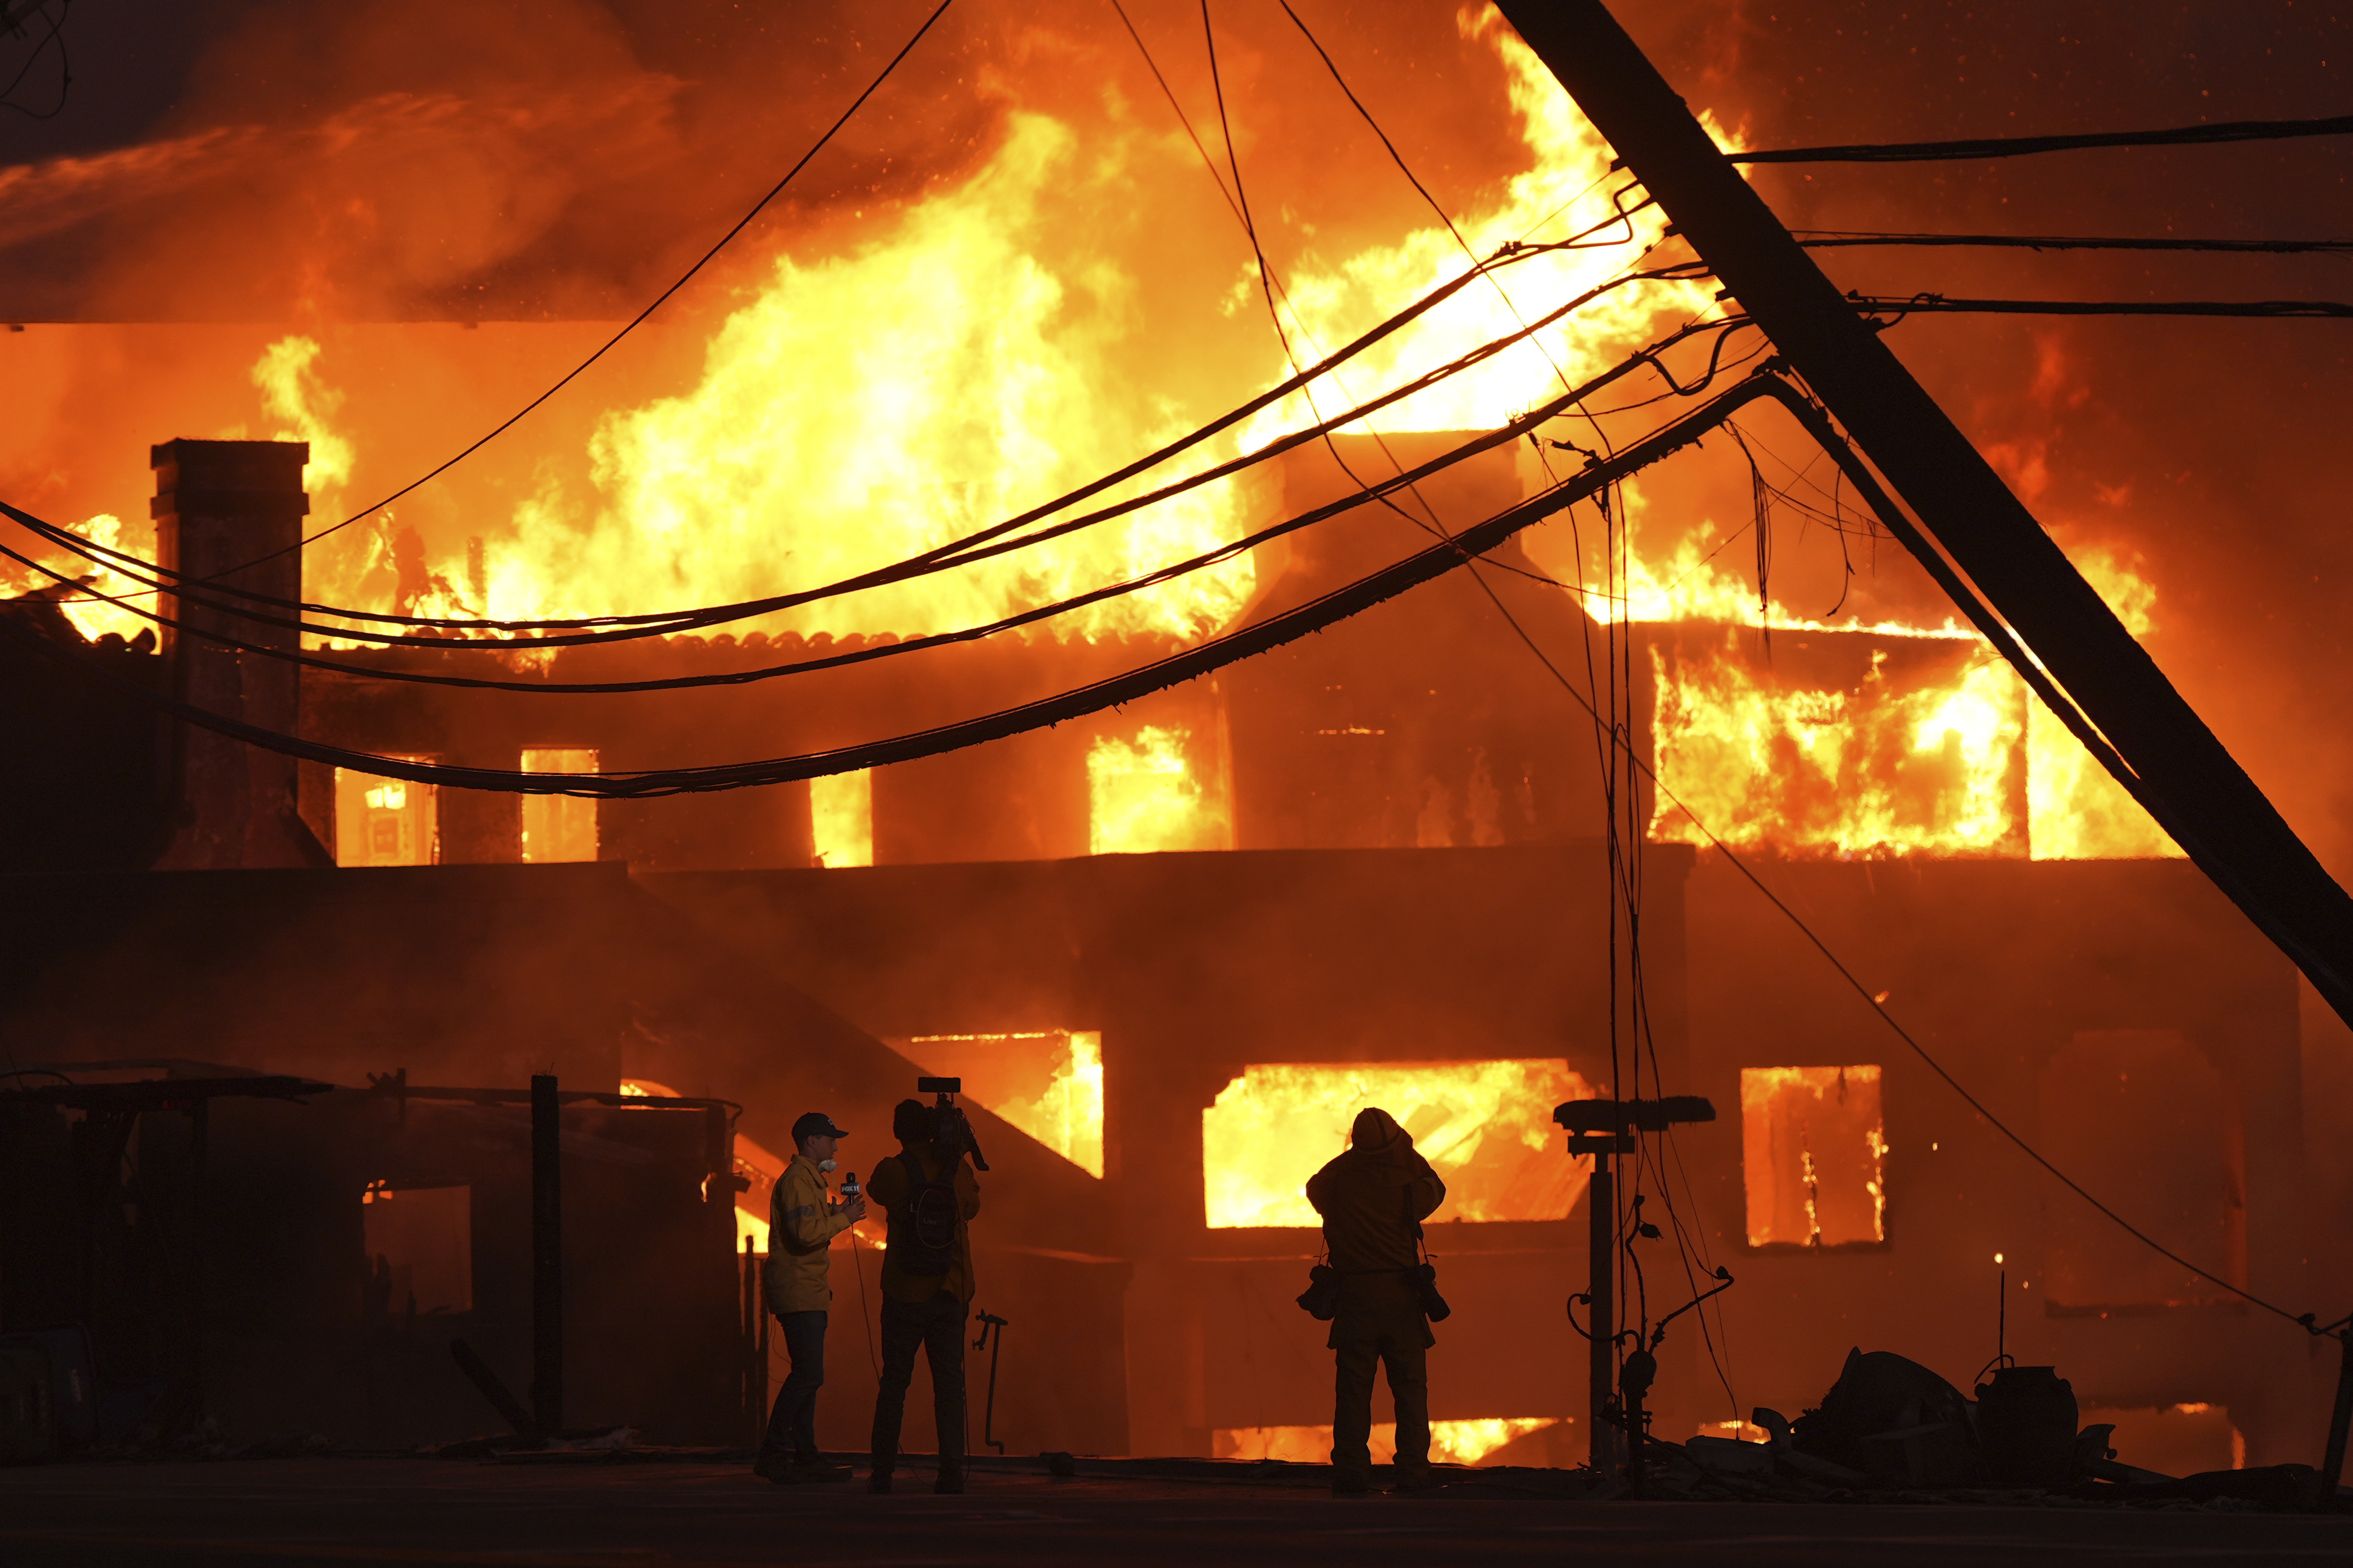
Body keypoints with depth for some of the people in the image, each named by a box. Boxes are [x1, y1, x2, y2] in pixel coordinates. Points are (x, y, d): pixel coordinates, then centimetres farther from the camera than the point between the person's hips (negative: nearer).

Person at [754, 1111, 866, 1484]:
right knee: (808, 1374, -16)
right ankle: (773, 1452, -17)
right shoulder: (797, 1180, -12)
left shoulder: (810, 1179, 22)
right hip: (798, 1292, -11)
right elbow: (805, 1232, -23)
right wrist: (844, 1218, -14)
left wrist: (837, 1213, 14)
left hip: (809, 1291, 11)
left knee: (807, 1375, 9)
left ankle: (805, 1457, 10)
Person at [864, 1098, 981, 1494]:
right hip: (951, 1293, 1)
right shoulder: (958, 1170, -2)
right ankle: (952, 1472, -6)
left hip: (905, 1294, -1)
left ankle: (883, 1473, 10)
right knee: (949, 1383, 3)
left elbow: (877, 1192, 14)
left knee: (895, 1382, 8)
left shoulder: (892, 1172, -8)